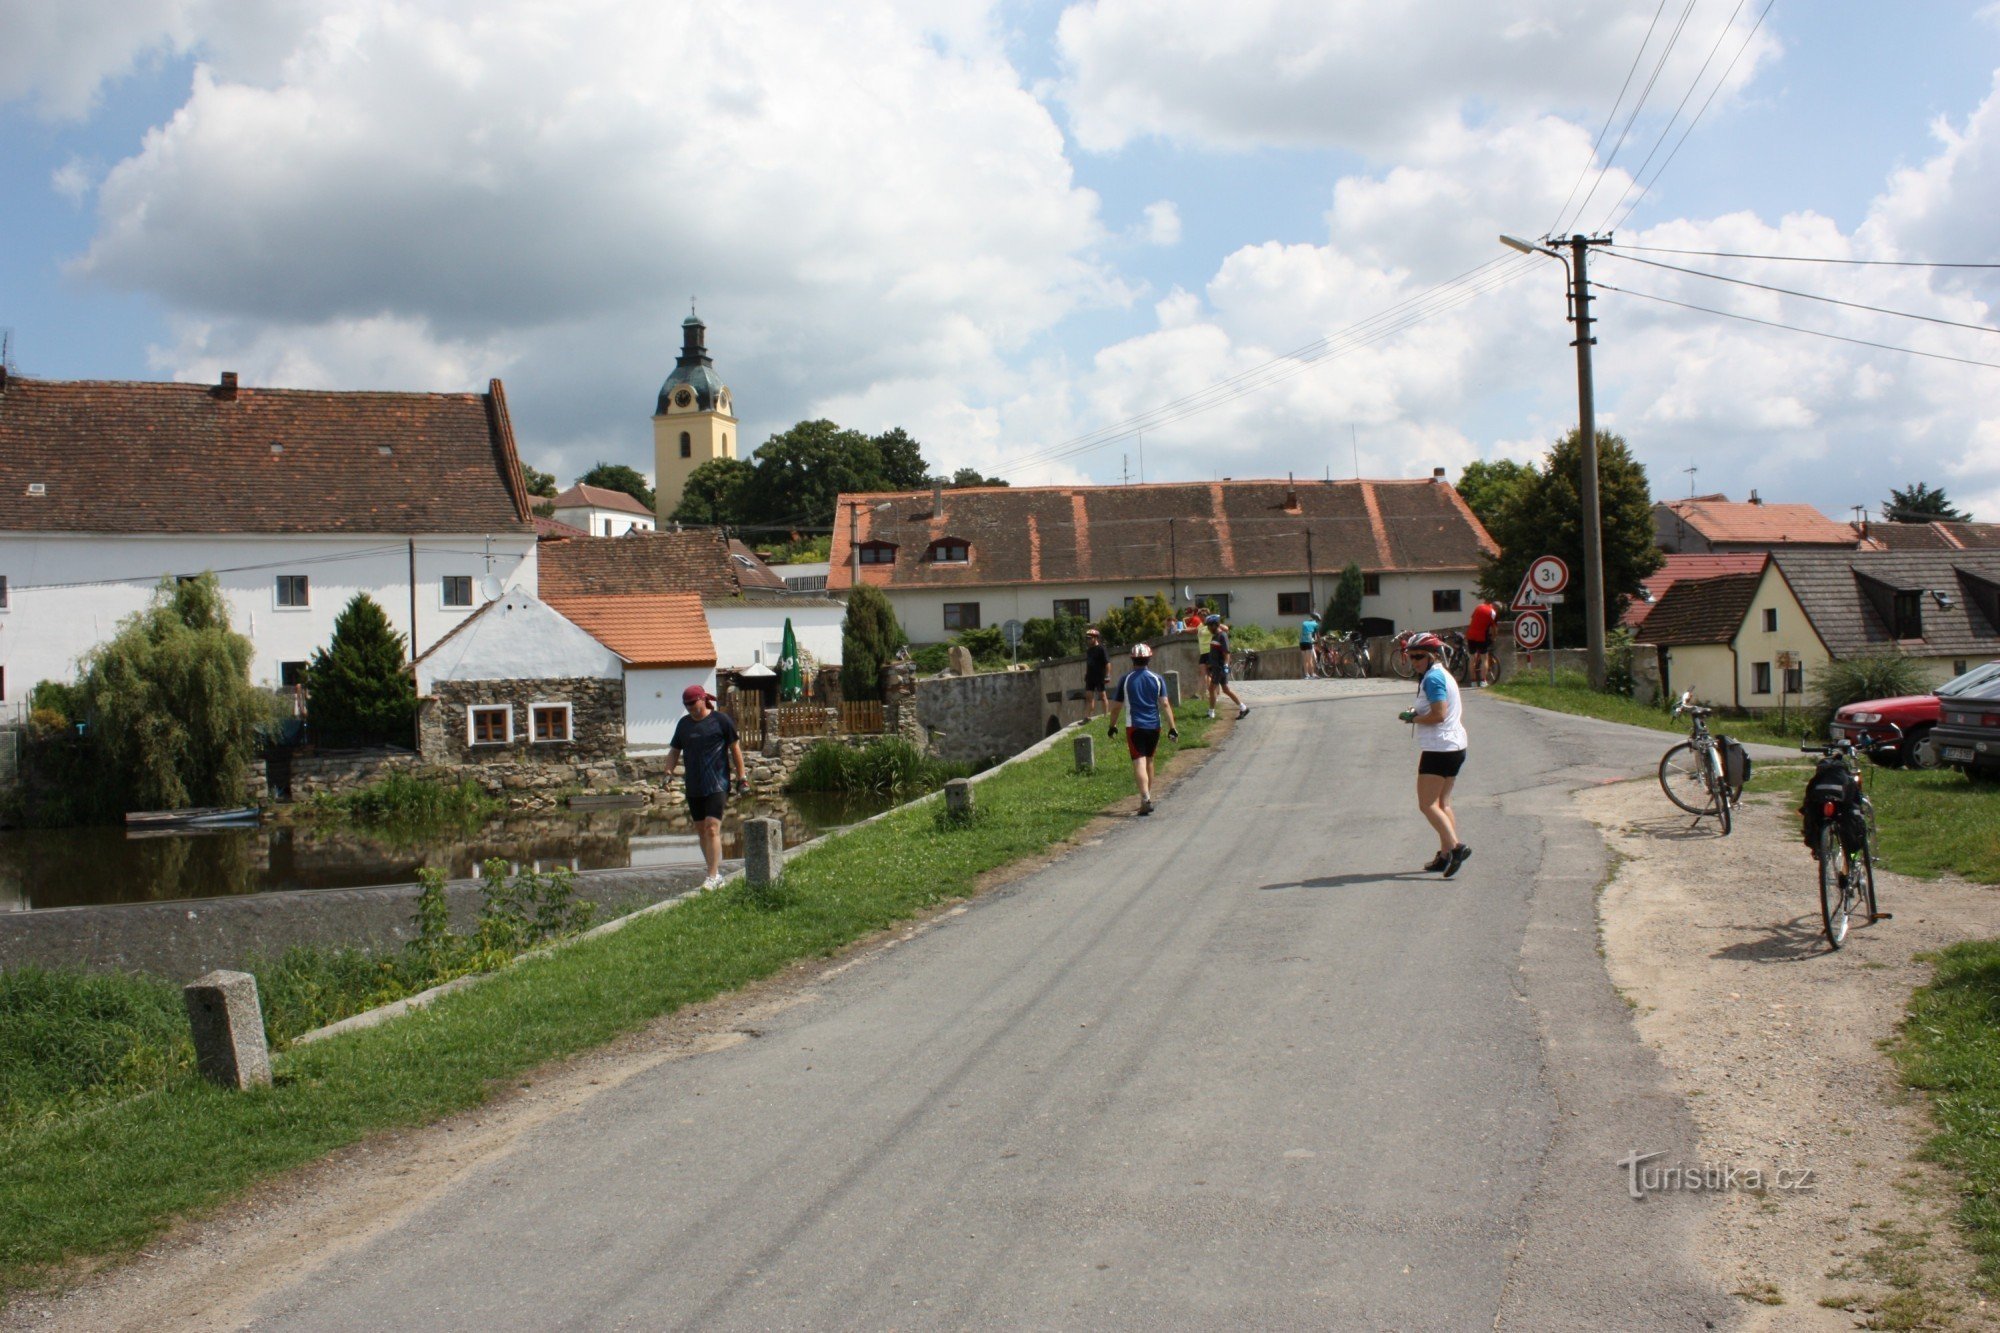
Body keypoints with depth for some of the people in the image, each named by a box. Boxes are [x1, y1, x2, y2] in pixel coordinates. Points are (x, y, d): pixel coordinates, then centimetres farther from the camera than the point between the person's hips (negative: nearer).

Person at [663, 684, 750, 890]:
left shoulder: (721, 720, -3)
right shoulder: (683, 724, 12)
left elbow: (735, 749, 2)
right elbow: (674, 751, 17)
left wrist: (741, 777, 0)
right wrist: (669, 771, -2)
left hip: (717, 784, -6)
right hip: (693, 787, 6)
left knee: (712, 828, -15)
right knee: (701, 830, 10)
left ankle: (713, 876, -14)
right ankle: (716, 872, 20)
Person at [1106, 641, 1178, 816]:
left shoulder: (1125, 679, -1)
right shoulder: (1157, 678, 1)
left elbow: (1116, 706, 4)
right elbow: (1164, 704, -4)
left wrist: (1113, 726, 17)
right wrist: (1172, 727, -4)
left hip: (1134, 726, -3)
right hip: (1154, 726, 3)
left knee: (1139, 762, -8)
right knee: (1149, 761, 19)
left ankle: (1145, 798, -25)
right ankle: (1148, 796, 28)